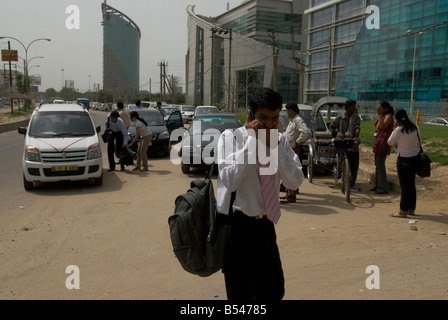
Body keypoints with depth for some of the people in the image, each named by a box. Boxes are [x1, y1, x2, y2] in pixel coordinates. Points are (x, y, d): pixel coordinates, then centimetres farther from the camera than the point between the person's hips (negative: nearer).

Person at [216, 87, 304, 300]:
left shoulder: (279, 140, 3)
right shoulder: (231, 137, -11)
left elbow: (295, 182, -6)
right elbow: (230, 181, -26)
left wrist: (273, 146, -16)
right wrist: (252, 139, -21)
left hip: (265, 224, 5)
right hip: (236, 225, -5)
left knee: (274, 292, 19)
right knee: (241, 294, 7)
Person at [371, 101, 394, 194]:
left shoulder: (389, 116, -9)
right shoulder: (383, 116, 19)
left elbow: (382, 126, -25)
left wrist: (380, 115, -23)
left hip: (383, 143, -10)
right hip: (378, 143, 10)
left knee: (380, 165, -10)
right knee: (377, 165, 14)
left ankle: (383, 188, -7)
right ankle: (377, 186, 22)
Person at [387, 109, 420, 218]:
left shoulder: (399, 130, -17)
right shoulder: (416, 128, 1)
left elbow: (390, 142, -5)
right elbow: (419, 143, 10)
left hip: (403, 159, -6)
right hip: (415, 158, 6)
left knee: (404, 186, 0)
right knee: (411, 184, 15)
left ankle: (403, 211, 6)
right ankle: (411, 209, 25)